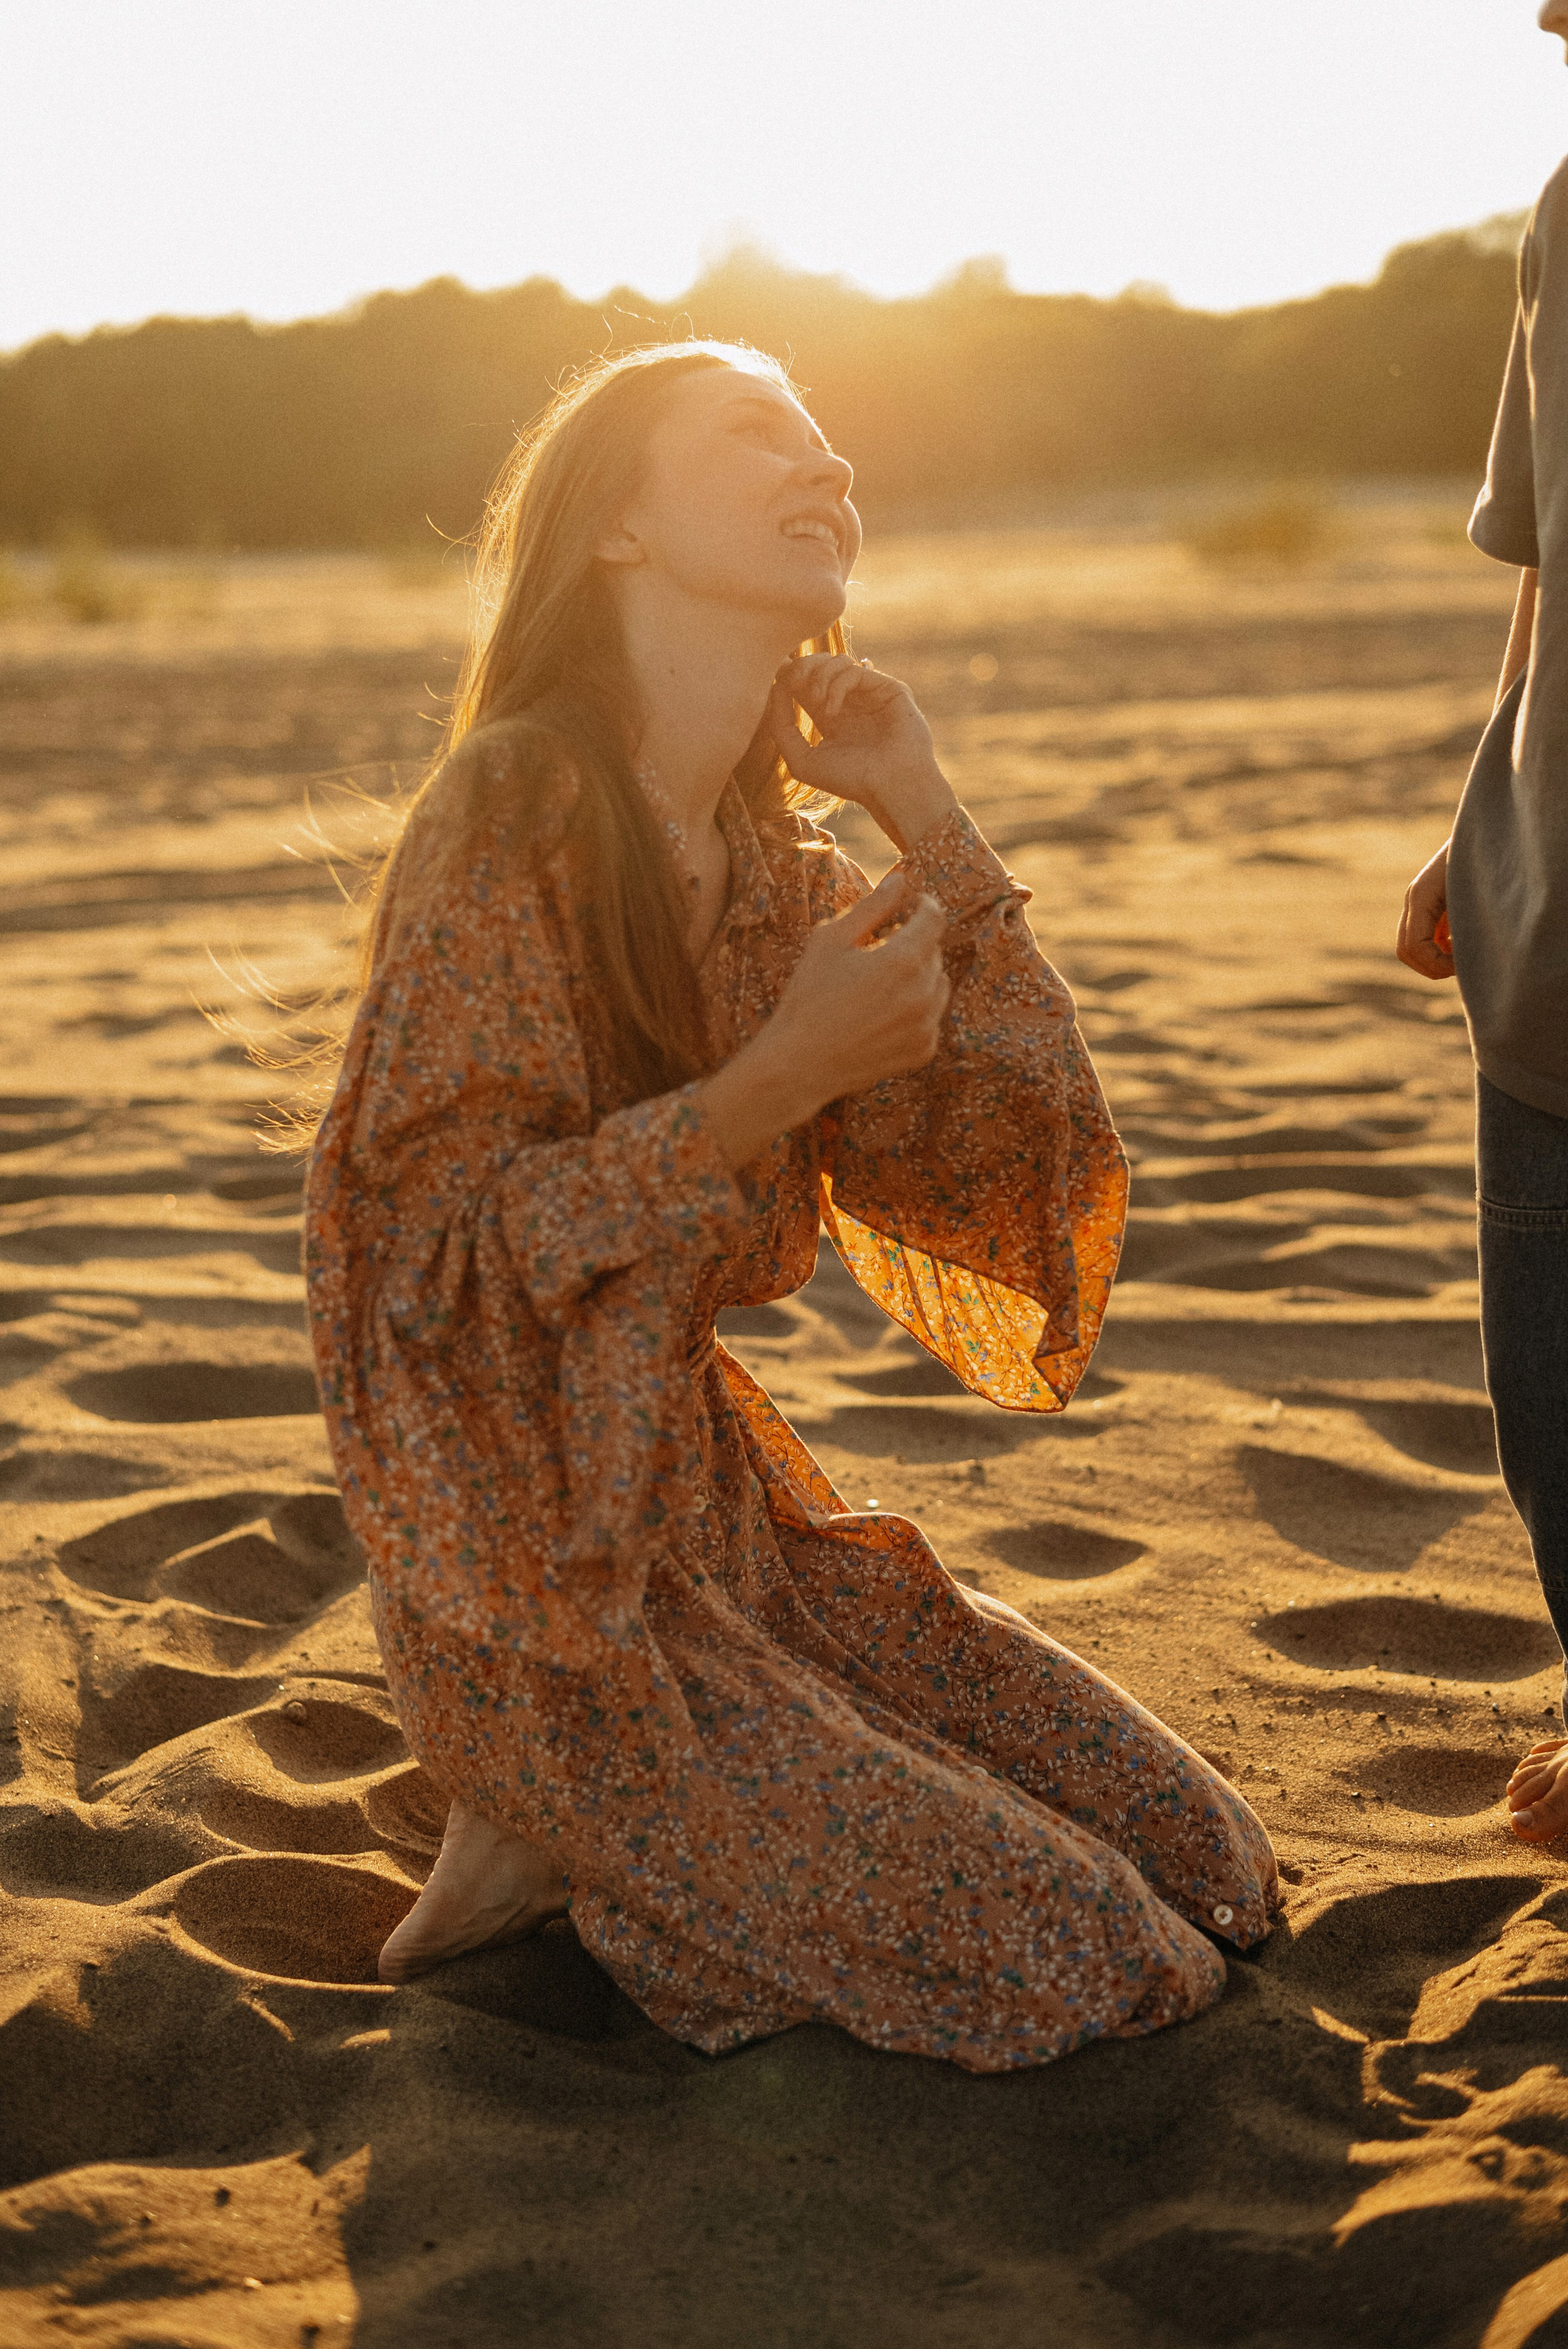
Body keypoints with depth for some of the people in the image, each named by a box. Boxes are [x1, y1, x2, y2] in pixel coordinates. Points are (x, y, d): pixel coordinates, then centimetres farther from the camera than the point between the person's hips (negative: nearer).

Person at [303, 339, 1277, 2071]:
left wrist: (930, 824, -3)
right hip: (538, 1585, -8)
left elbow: (1001, 1179, 2)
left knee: (1202, 1860, 7)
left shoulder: (776, 861, 6)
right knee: (1061, 1959, -9)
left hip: (715, 1505, 8)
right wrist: (780, 1079, -26)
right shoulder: (519, 809, -16)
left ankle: (616, 1842, 12)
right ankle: (567, 1851, 5)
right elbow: (450, 1240, -20)